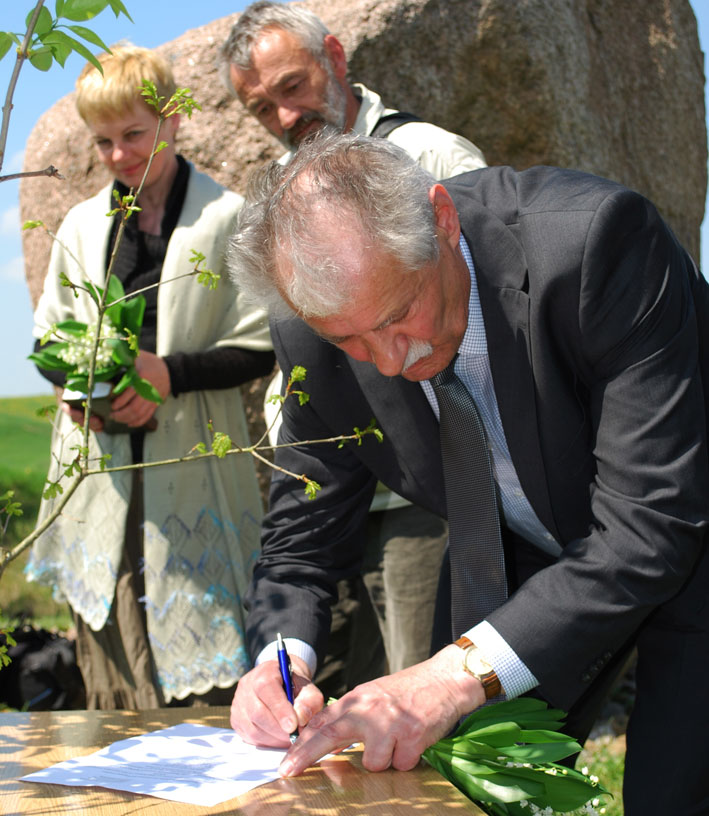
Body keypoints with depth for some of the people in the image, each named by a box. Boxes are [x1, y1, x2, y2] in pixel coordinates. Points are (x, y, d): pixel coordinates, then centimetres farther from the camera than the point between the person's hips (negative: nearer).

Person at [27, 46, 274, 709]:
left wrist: (171, 373, -17)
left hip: (192, 472, -3)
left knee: (203, 668, 0)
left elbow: (260, 347, -3)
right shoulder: (82, 225, 12)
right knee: (109, 666, 7)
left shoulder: (227, 218, -2)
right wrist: (73, 379, -3)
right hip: (102, 471, 4)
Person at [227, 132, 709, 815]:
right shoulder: (317, 337, -19)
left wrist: (463, 672, -42)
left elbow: (651, 521, -36)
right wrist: (281, 658, -26)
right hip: (519, 556, 4)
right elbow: (301, 538, -5)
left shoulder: (596, 237, -35)